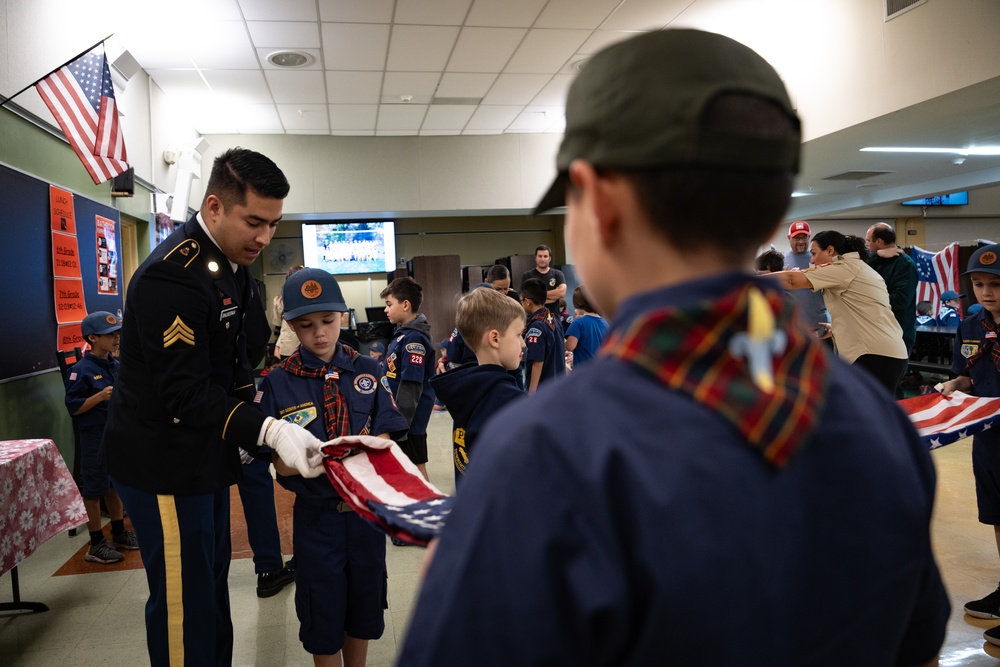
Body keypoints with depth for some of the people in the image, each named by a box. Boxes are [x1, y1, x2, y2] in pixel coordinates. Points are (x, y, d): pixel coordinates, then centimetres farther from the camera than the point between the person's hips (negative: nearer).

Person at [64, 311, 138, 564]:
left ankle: (119, 532, 32)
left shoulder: (117, 366, 7)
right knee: (94, 490, 3)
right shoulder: (81, 370, -13)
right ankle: (97, 544, 14)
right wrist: (101, 396, -25)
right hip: (95, 438, -7)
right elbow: (73, 407, -15)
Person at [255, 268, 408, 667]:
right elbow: (282, 464, -11)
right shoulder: (279, 383, -9)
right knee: (322, 611, 12)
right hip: (316, 512, -2)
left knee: (364, 602, 18)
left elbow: (385, 438, -5)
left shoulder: (366, 371, -3)